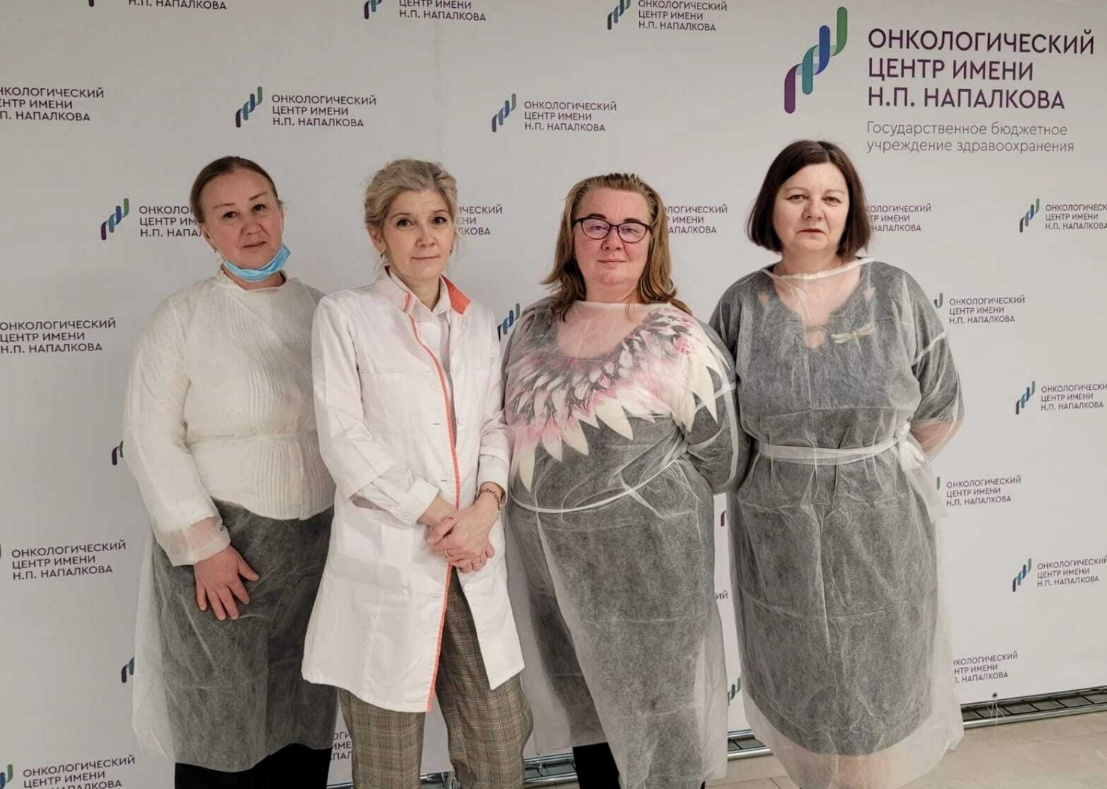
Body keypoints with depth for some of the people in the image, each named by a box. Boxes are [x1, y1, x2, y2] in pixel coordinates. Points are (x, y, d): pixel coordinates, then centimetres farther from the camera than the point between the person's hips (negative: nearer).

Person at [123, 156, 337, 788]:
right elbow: (152, 440, -8)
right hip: (221, 550, -3)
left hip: (318, 547, 4)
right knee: (224, 733, 7)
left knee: (306, 718, 14)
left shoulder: (321, 312, 7)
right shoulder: (182, 317, -4)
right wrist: (204, 545, -13)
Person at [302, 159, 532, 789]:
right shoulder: (344, 316, -2)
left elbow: (495, 426, 11)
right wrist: (437, 512, -12)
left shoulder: (479, 322, 13)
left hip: (474, 561, 4)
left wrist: (486, 506, -8)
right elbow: (345, 439, -9)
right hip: (388, 563, -4)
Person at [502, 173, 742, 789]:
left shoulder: (680, 340, -13)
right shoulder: (535, 328, 3)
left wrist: (643, 492, 0)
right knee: (582, 715, 21)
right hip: (548, 563, 5)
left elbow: (719, 465, -8)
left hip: (644, 563, -5)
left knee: (655, 727, 10)